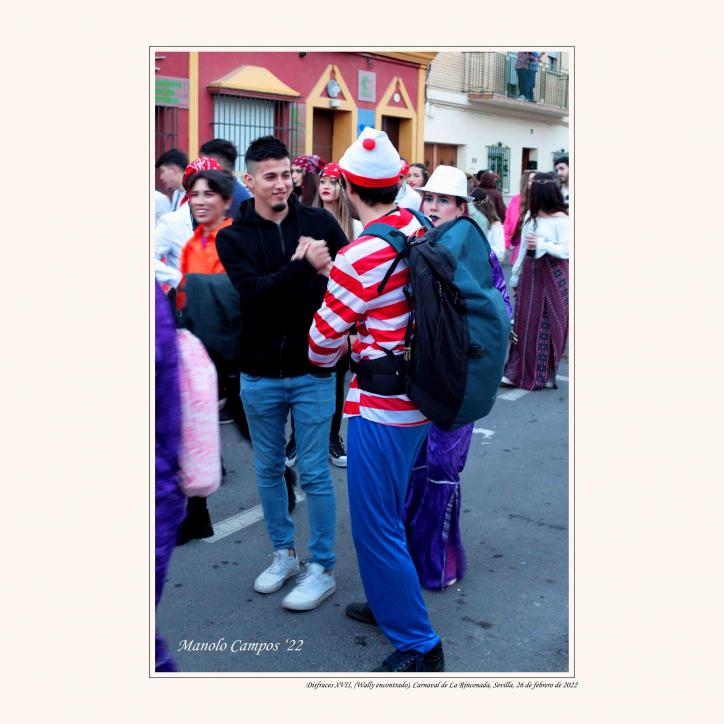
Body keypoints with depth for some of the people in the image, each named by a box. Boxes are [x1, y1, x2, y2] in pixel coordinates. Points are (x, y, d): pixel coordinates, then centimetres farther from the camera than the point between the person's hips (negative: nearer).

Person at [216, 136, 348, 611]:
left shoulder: (319, 222, -3)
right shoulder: (233, 237, -3)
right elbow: (254, 291, -19)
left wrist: (326, 270, -23)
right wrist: (305, 265, -27)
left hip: (312, 371, -2)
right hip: (260, 374, 2)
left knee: (314, 473, 5)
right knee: (268, 469, 15)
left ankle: (322, 568, 19)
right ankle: (283, 553, 35)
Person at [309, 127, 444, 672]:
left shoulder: (358, 257, -22)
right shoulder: (419, 232, 1)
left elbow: (325, 336, -10)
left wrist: (327, 361, 12)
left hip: (380, 406, -8)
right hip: (420, 396, 9)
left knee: (376, 524, 4)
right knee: (387, 513, 23)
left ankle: (418, 645, 15)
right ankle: (389, 602, 40)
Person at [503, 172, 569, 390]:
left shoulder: (561, 219, -10)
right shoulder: (530, 216, 10)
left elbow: (567, 251, -13)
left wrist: (542, 244, -23)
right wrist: (516, 275, 13)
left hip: (551, 276, -6)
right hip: (529, 273, 6)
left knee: (548, 325, 1)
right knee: (524, 323, 4)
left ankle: (544, 374, 13)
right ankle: (518, 372, 9)